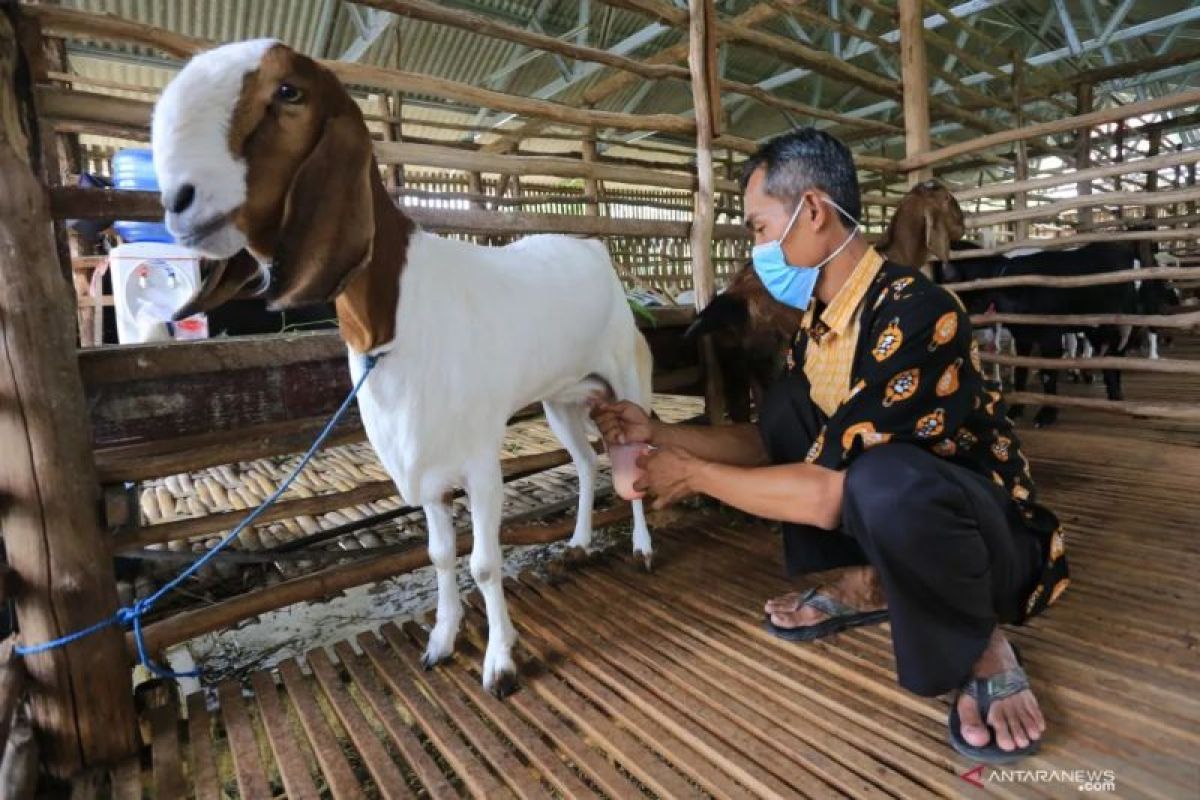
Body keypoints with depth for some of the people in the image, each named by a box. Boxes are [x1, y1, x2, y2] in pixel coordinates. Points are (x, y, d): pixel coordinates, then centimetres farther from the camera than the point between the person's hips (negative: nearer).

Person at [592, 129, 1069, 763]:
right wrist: (659, 434, -3)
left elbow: (830, 493, -31)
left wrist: (696, 476, -19)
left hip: (998, 540, -8)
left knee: (885, 478, -39)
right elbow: (773, 442, 6)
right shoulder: (816, 316, 0)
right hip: (892, 521, 8)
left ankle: (983, 646, -7)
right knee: (783, 403, 0)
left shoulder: (915, 313, -27)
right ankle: (867, 584, 9)